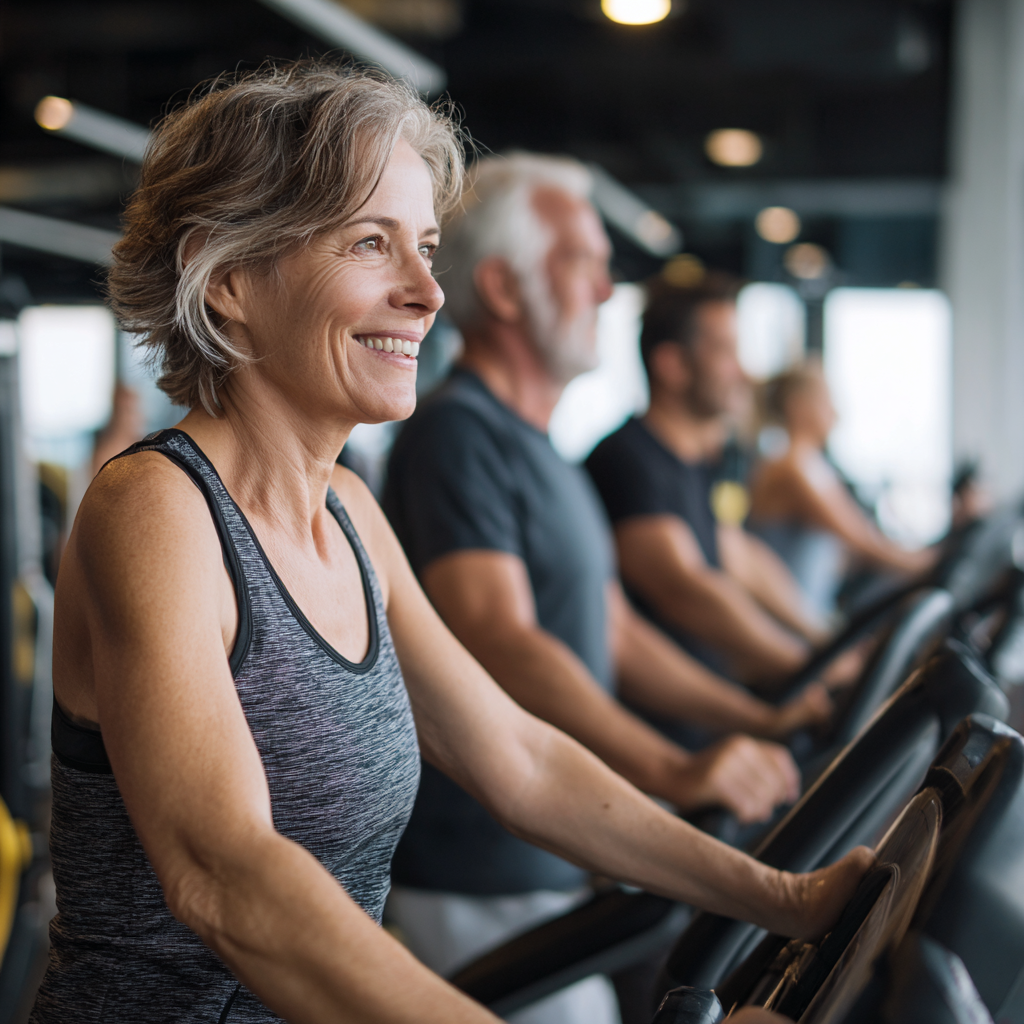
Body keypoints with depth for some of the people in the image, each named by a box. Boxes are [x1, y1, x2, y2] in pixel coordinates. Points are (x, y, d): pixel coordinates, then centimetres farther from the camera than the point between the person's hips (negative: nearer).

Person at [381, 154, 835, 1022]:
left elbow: (612, 630, 20)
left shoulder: (544, 455, 17)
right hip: (481, 886, -10)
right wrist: (673, 771, -38)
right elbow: (502, 645, -29)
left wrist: (764, 720, 12)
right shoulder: (456, 436, -16)